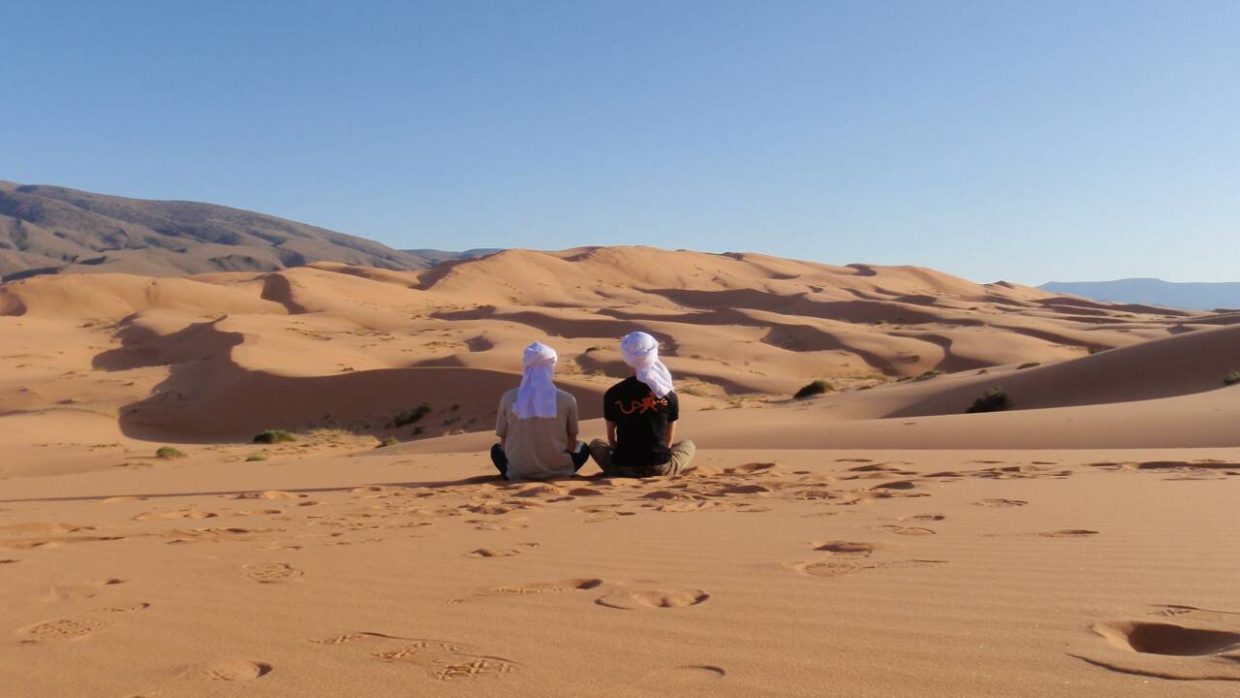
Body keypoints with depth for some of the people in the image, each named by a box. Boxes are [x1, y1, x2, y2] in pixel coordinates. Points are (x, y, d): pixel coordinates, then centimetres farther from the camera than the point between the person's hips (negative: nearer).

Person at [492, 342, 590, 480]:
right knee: (583, 448, 29)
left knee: (496, 449, 33)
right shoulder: (567, 400, -7)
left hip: (519, 472, 1)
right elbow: (572, 444, 3)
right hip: (557, 470, -1)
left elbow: (504, 443, 3)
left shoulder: (508, 398, -6)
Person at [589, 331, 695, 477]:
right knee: (688, 445, 31)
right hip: (660, 469, 0)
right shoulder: (668, 395, -3)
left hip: (622, 469, 0)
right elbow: (669, 441, 9)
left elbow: (611, 439, 9)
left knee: (596, 444, 32)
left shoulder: (613, 394, -4)